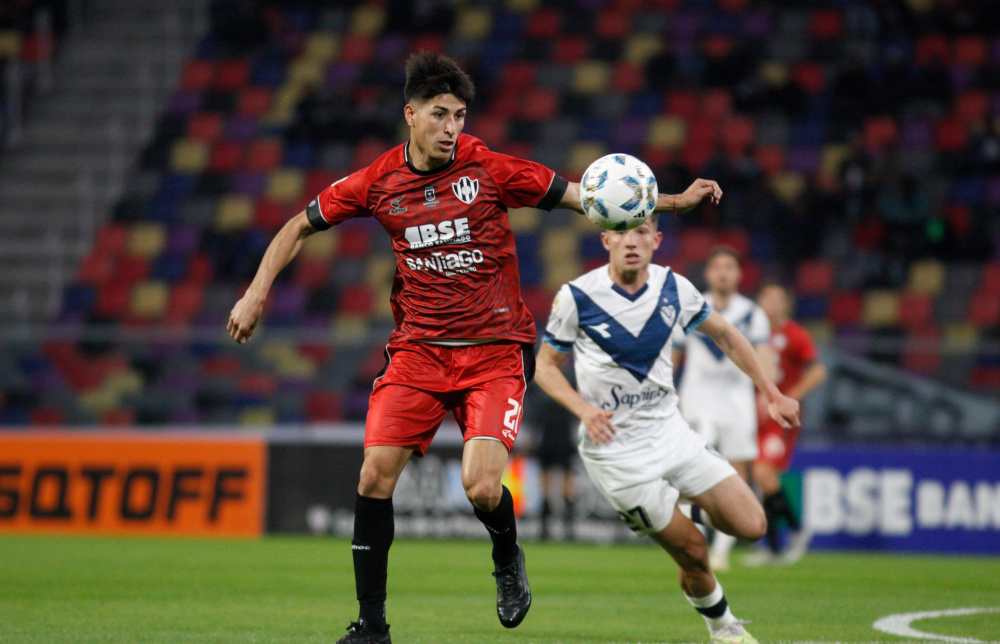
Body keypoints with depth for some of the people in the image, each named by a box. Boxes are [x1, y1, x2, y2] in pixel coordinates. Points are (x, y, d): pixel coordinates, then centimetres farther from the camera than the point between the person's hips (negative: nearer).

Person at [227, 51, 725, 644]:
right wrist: (259, 291, 4)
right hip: (418, 346, 2)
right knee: (375, 476, -11)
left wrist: (674, 200, -5)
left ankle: (508, 559, 18)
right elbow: (301, 226, 13)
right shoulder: (379, 182, 0)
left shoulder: (490, 169, -6)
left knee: (481, 487, -18)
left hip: (496, 349, -2)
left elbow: (581, 195, 1)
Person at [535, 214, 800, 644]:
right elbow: (546, 366, -2)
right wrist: (584, 409, -20)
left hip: (669, 429, 4)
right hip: (615, 451, -4)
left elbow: (723, 334, 13)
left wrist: (772, 394, 12)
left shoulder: (674, 289, -3)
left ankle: (694, 506, 25)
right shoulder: (576, 297, -13)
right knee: (693, 553, -5)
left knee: (751, 526, -6)